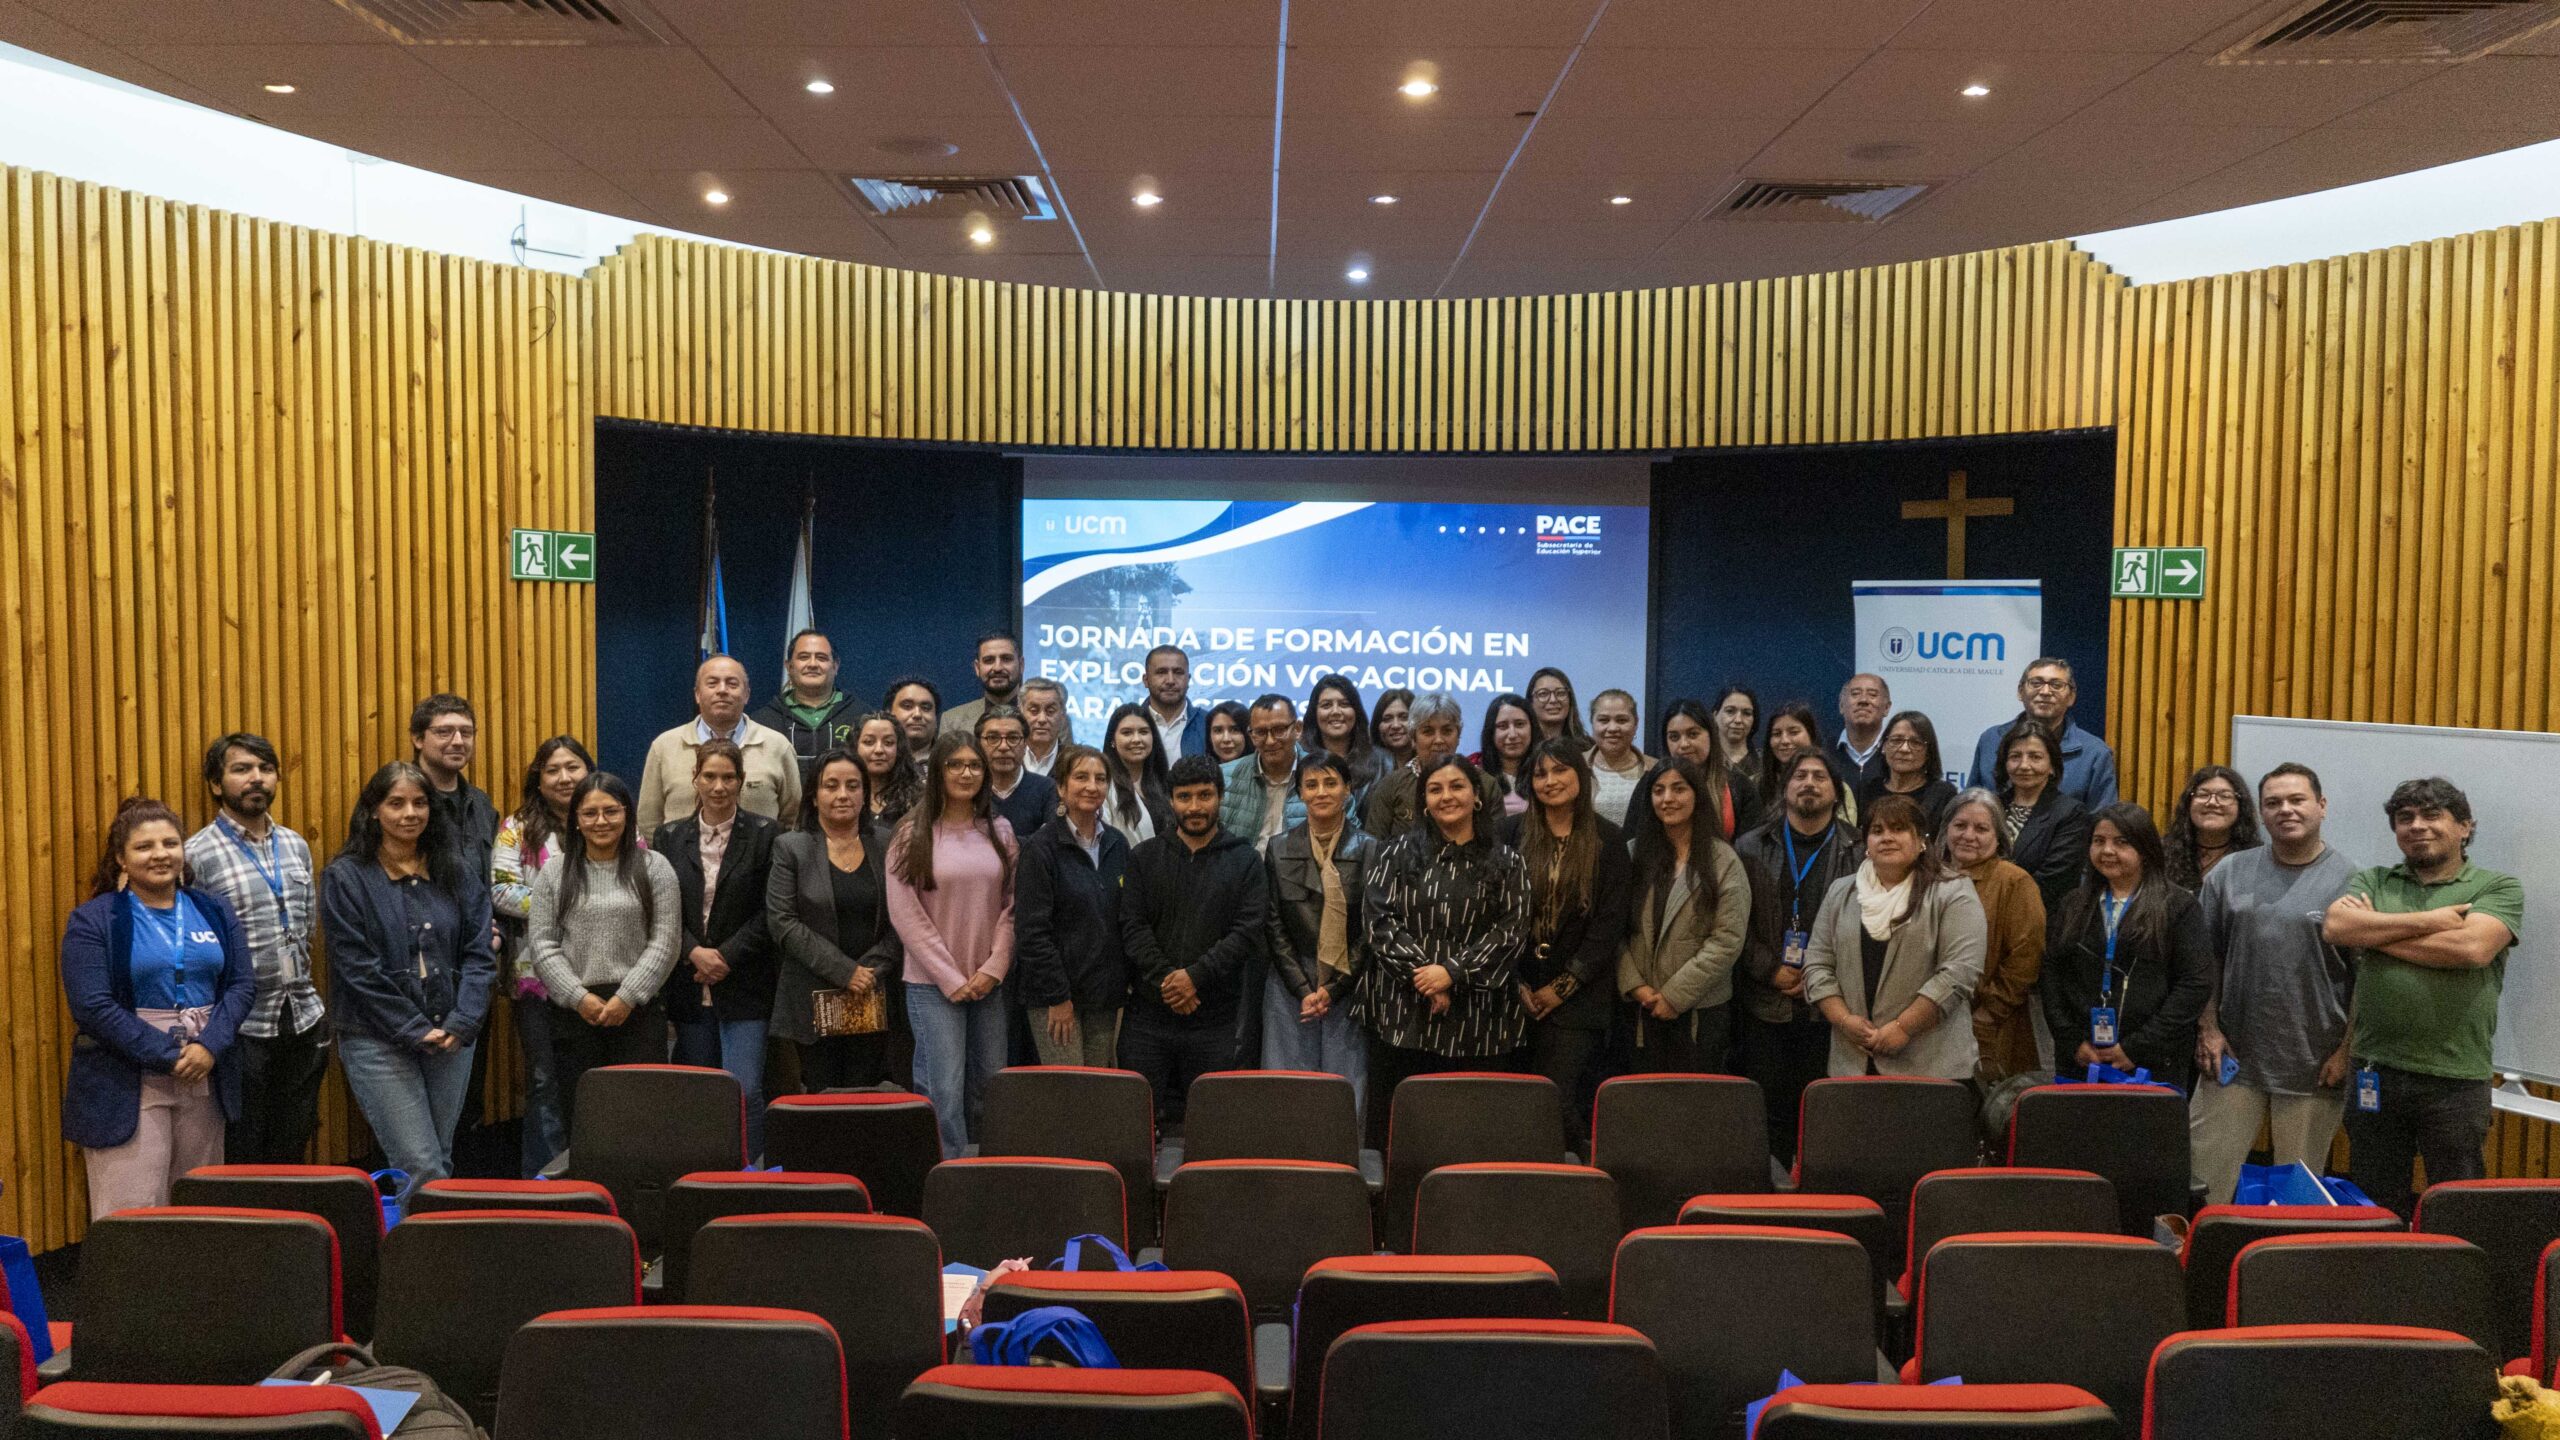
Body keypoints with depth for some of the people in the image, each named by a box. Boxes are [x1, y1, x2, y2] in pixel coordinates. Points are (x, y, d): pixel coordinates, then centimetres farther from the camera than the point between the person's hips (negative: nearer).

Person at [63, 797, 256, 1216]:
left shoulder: (213, 911, 10)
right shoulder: (93, 921, -2)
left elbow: (243, 984, 5)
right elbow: (92, 1007, -10)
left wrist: (209, 1045, -12)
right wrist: (167, 1056, -15)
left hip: (205, 1081, 4)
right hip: (127, 1087, -4)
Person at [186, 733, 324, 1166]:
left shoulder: (296, 846, 9)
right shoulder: (197, 854, -9)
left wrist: (307, 996, 13)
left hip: (303, 1021, 5)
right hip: (241, 1029, -5)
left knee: (291, 1154, 15)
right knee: (241, 1160, 7)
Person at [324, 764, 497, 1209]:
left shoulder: (457, 873, 9)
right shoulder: (346, 877, -3)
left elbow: (479, 954, 4)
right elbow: (358, 967, -9)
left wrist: (461, 1023, -9)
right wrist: (415, 1030, -13)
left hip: (451, 1039, 4)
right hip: (379, 1042, -4)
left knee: (440, 1164, 11)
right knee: (422, 1170, -10)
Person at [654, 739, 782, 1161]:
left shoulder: (765, 836, -1)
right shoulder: (669, 837, 8)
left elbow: (769, 912, -4)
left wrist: (727, 956, -12)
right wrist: (694, 952, -11)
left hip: (744, 986, -3)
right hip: (689, 987, 3)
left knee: (745, 1090, -8)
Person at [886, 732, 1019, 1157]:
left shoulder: (1000, 832, 8)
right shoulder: (912, 834, -3)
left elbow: (1012, 905, 7)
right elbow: (905, 914, -6)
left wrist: (994, 968, -6)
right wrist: (951, 977, -9)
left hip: (989, 982, 4)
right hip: (933, 984, -3)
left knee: (991, 1087, 8)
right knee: (945, 1090, -6)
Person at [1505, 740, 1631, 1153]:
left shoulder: (1608, 841, 2)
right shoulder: (1514, 833, 6)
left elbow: (1609, 924, -3)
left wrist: (1563, 987, -7)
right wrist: (1516, 983, -6)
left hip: (1576, 996, -2)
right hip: (1518, 992, 2)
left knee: (1561, 1099, -8)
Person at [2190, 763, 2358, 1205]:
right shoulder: (2230, 873, 6)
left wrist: (2346, 1051, -5)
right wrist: (2209, 1028, 2)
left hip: (2314, 1067, -2)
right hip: (2232, 1057, 2)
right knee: (2205, 1178, 3)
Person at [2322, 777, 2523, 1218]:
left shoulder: (2498, 888, 1)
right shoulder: (2372, 882, 9)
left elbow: (2472, 948, -18)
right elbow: (2336, 927, -10)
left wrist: (2375, 932, -9)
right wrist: (2429, 920, -12)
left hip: (2457, 1080, -2)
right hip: (2375, 1073, 3)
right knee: (2372, 1207, 14)